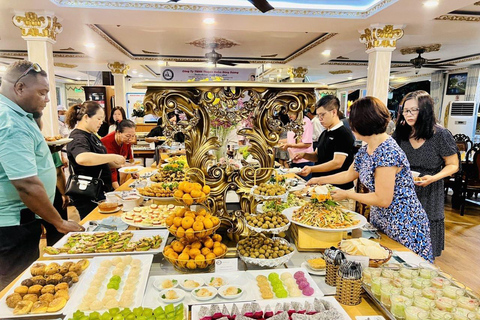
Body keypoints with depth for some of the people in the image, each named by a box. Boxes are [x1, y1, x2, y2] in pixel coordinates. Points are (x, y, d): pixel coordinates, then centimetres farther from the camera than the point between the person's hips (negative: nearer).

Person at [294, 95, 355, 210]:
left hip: (340, 190, -8)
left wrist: (311, 169, -28)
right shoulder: (324, 134, 12)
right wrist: (304, 155, -1)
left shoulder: (344, 133, -14)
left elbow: (337, 163, -21)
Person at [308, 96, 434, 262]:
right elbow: (349, 174, 18)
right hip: (380, 221, 9)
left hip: (404, 227, -9)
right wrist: (320, 180, 20)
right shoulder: (366, 150, 1)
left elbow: (383, 200, -26)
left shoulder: (387, 153, -28)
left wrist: (347, 194, -15)